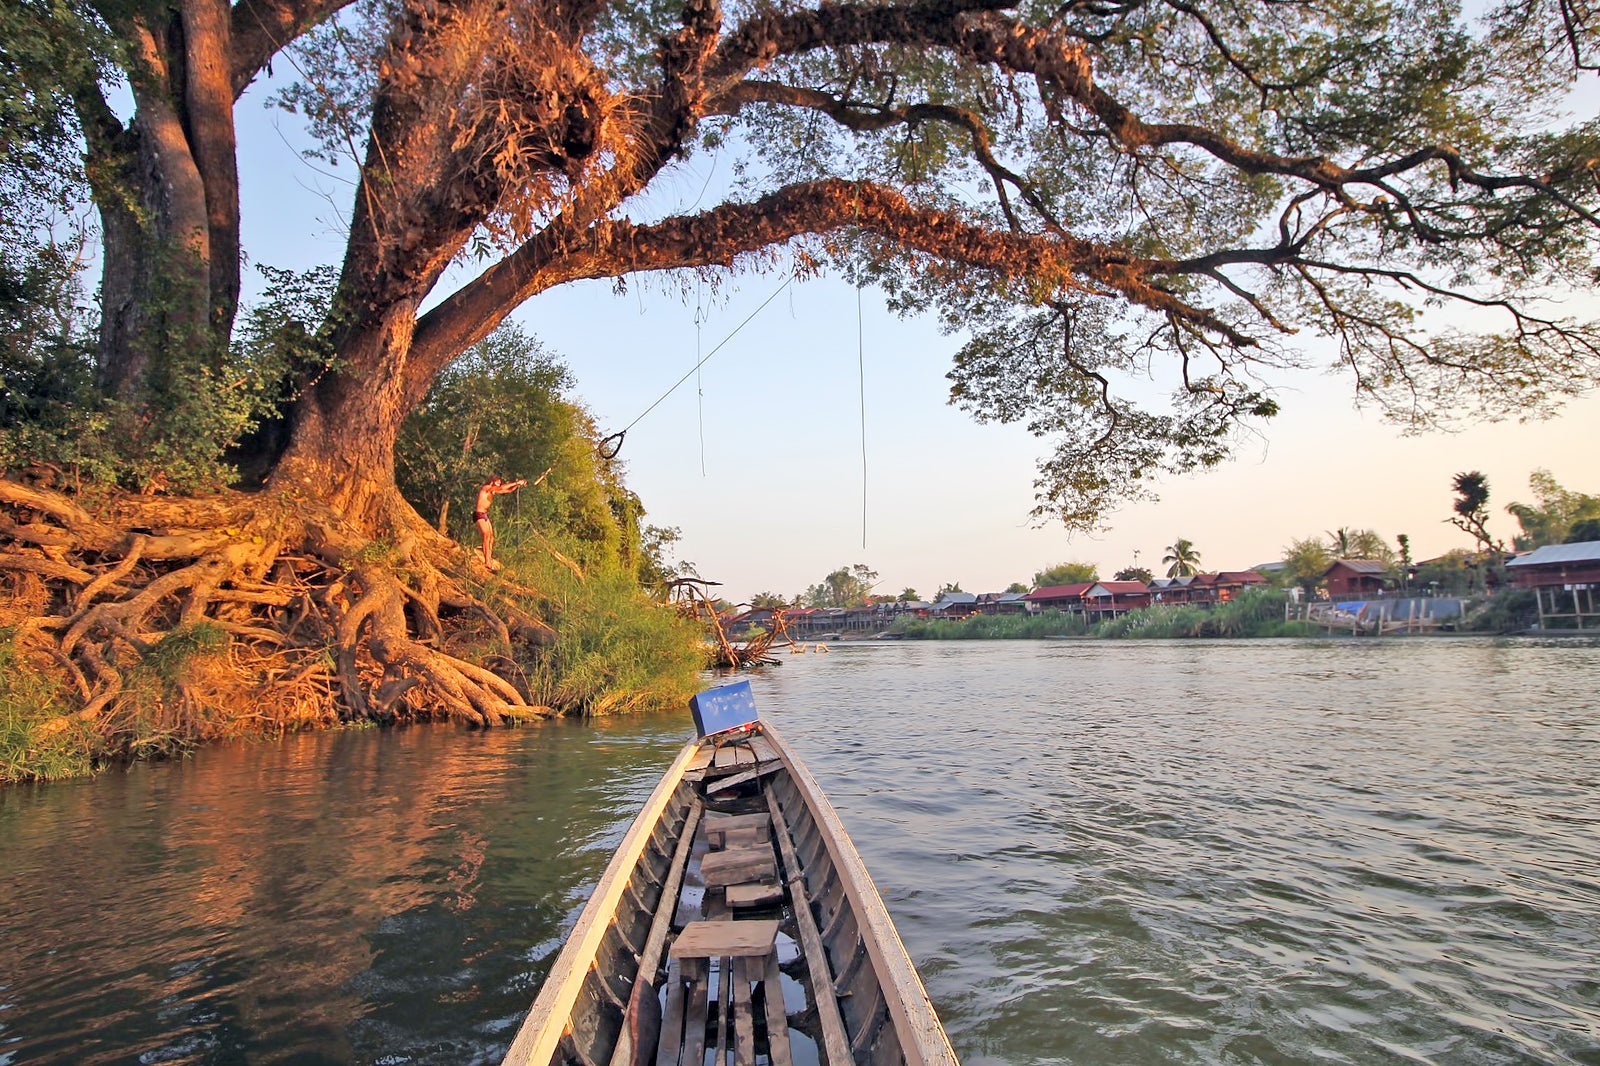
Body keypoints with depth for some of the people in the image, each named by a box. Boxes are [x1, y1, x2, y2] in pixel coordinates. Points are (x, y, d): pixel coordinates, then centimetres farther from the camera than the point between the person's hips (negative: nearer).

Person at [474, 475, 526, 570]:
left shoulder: (494, 491, 12)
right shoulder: (486, 488, -13)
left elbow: (509, 490, 13)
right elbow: (502, 488, -25)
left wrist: (518, 485, -3)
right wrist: (516, 482, -21)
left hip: (485, 515, 9)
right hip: (479, 514, -9)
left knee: (491, 537, 5)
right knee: (486, 536, -14)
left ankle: (489, 559, 7)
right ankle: (487, 562, -16)